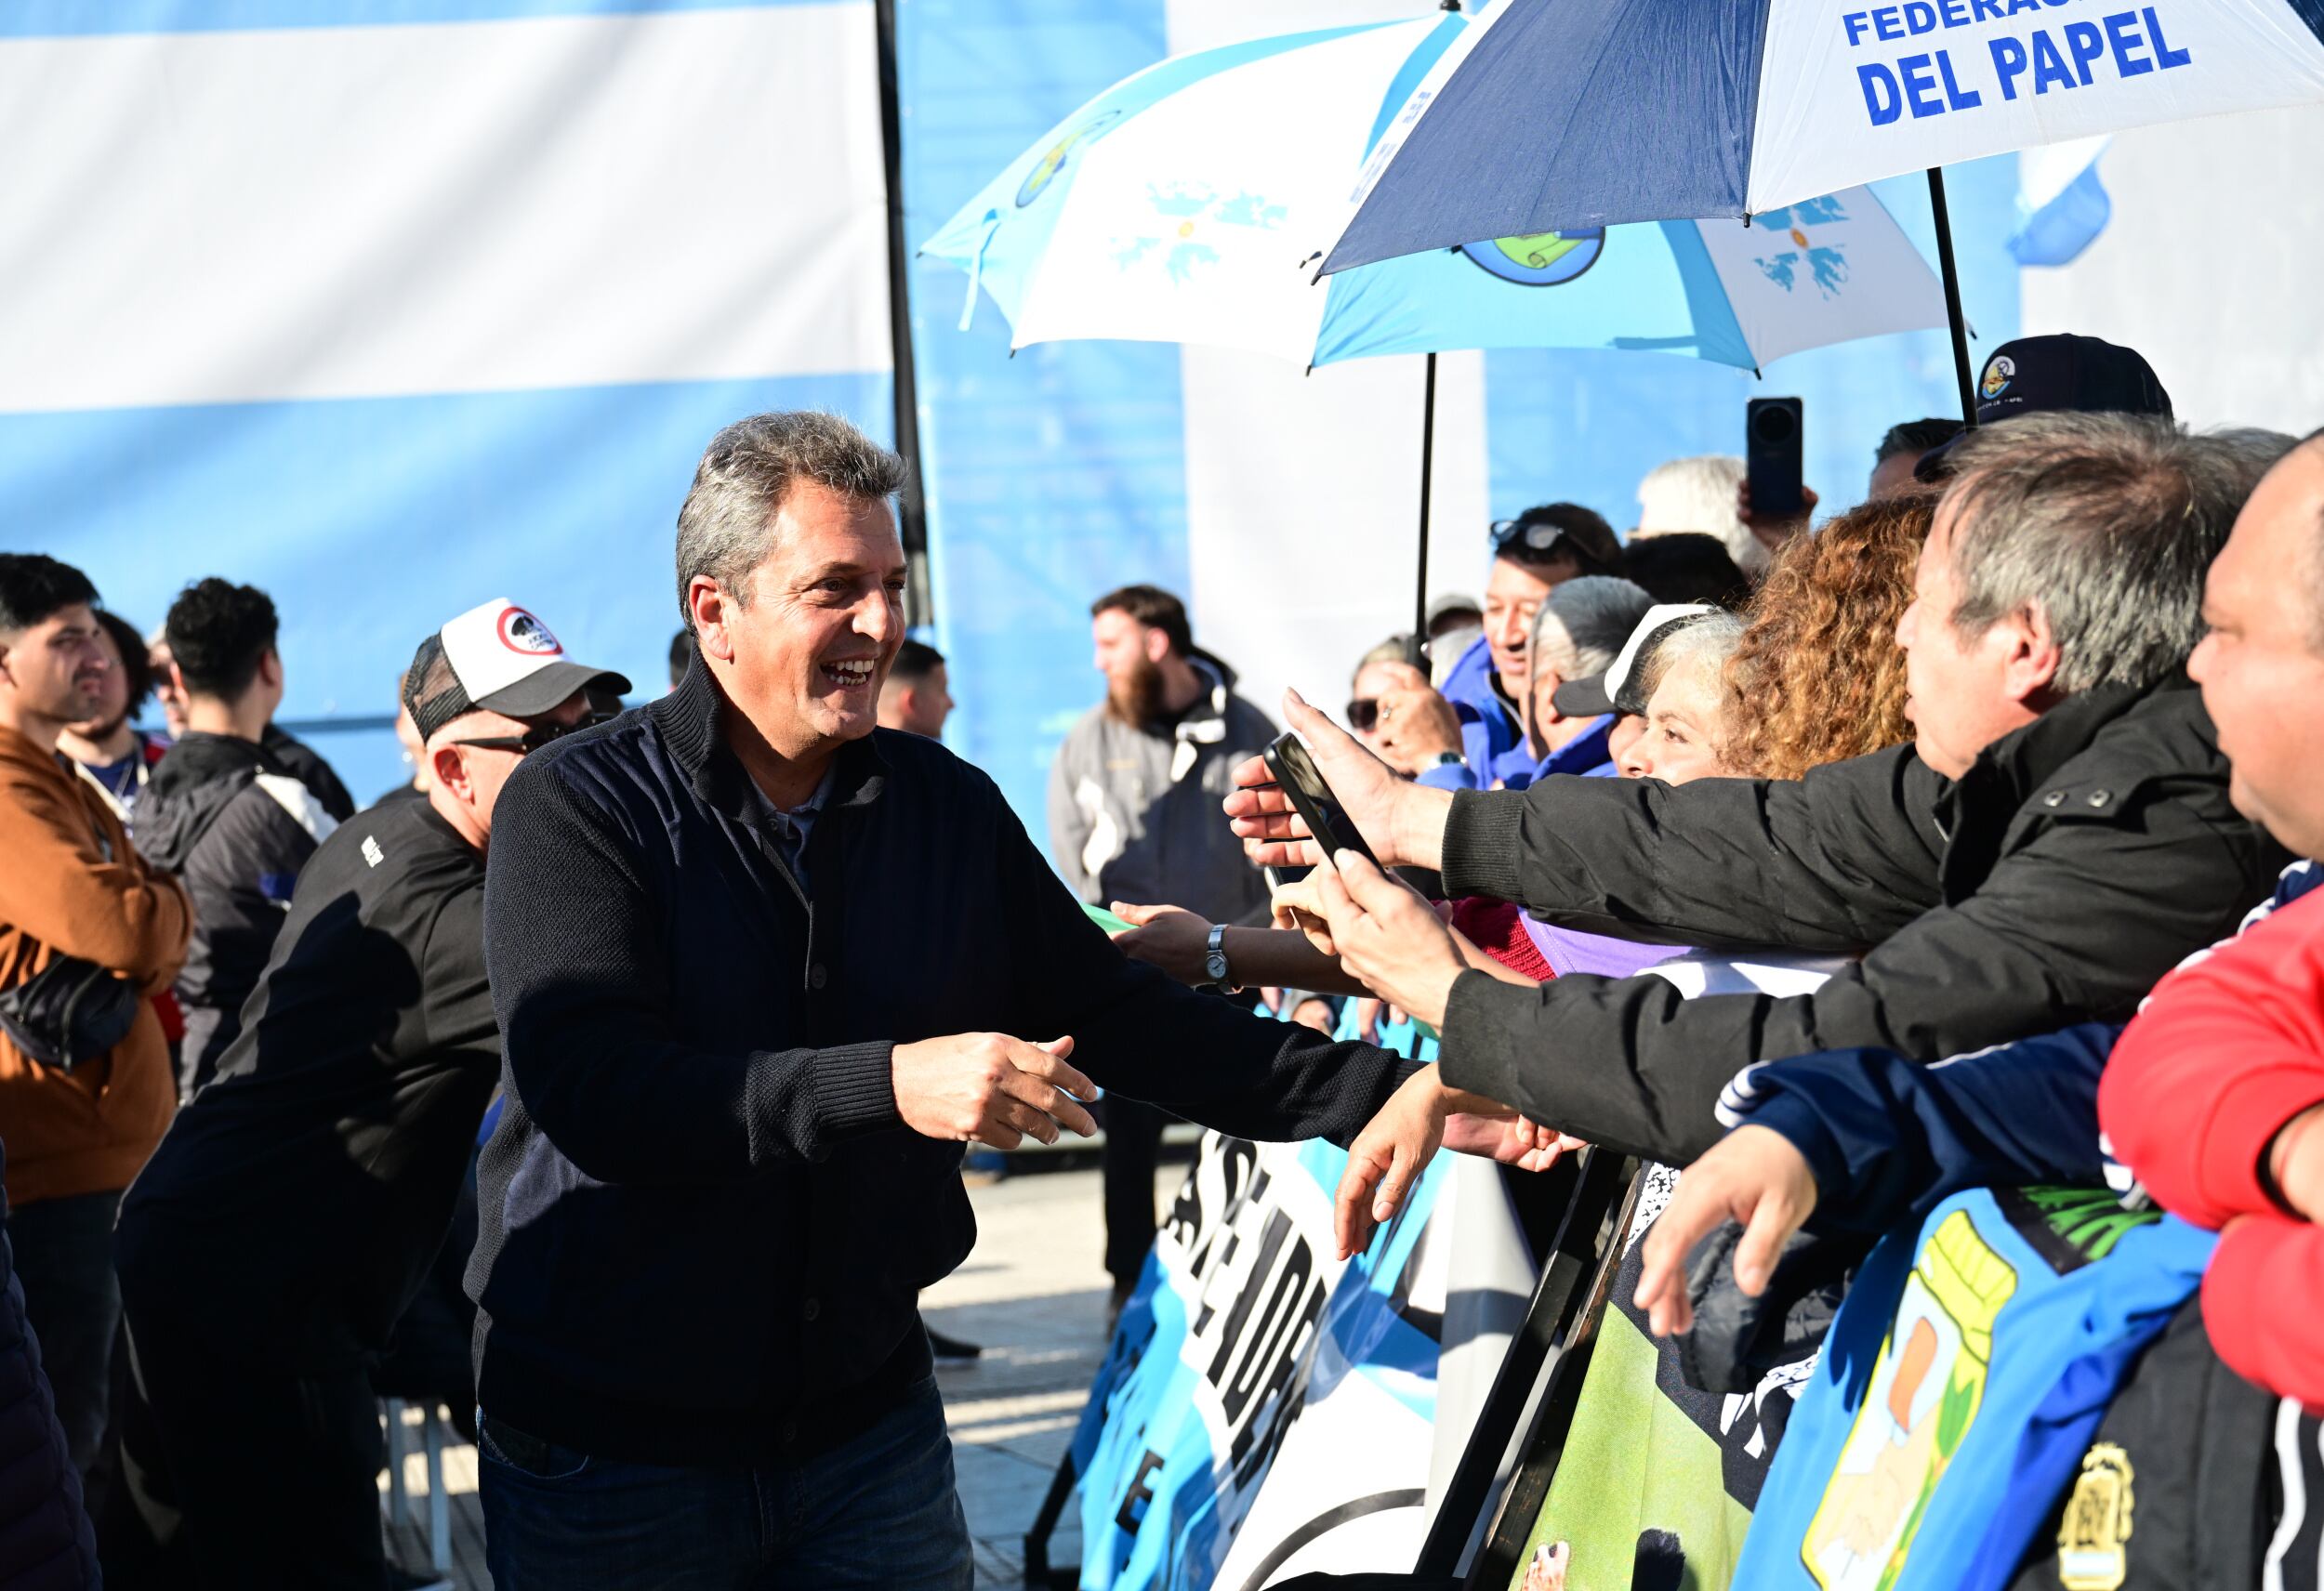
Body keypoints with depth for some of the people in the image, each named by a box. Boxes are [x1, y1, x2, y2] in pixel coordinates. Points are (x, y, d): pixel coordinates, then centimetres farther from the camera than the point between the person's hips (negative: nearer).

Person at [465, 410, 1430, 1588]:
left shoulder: (945, 807, 5)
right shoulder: (578, 807, -11)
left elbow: (1112, 1014, 8)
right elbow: (594, 1092, -24)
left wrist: (1395, 1093, 0)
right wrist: (889, 1084, -34)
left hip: (868, 1424, 4)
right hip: (609, 1447, -4)